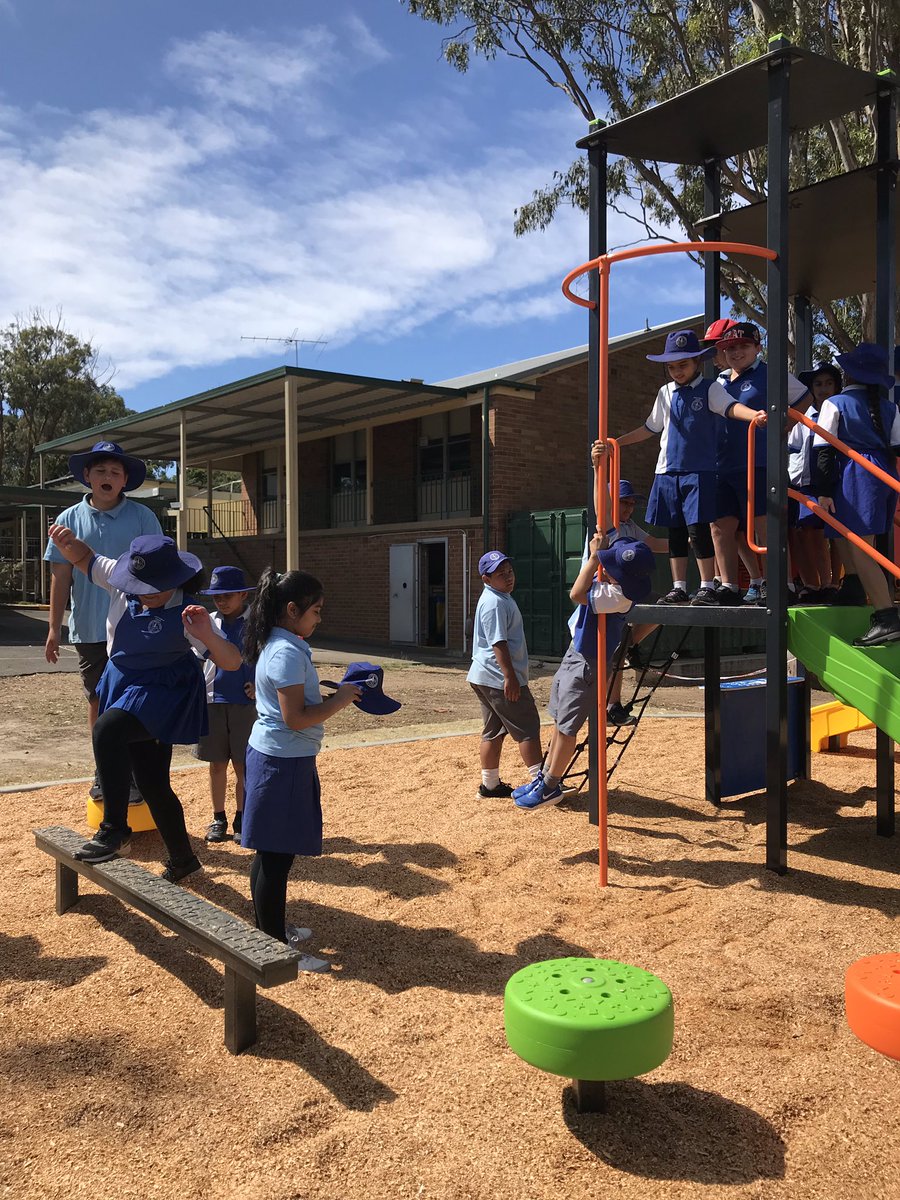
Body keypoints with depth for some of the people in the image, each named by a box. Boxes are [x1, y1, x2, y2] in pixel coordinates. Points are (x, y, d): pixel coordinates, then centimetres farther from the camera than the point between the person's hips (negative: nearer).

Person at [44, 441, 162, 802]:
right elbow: (61, 575, 5)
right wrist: (54, 628, 3)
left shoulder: (142, 518, -2)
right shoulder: (70, 519, 4)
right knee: (98, 702, 12)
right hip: (88, 630, 2)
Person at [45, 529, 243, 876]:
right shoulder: (123, 583, -7)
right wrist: (68, 541, -17)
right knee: (153, 786, 14)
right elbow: (84, 558, 6)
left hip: (162, 695, -7)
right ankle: (182, 860, 32)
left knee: (107, 729, -35)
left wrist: (206, 634, -47)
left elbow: (232, 662, -28)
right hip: (125, 688, 7)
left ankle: (114, 829, -25)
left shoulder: (184, 613, -23)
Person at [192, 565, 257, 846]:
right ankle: (218, 819, 23)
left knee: (243, 766, 4)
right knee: (217, 765, 10)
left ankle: (241, 820, 17)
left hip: (246, 703, -3)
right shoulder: (208, 623, 6)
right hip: (213, 700, 3)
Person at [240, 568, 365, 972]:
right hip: (285, 763, -10)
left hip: (271, 757, 10)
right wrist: (340, 701, -12)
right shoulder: (288, 653, -19)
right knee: (277, 856, -1)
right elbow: (295, 718, -23)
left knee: (271, 854, 19)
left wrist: (335, 696, 9)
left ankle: (271, 928, 33)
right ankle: (276, 949, 8)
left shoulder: (274, 646, 11)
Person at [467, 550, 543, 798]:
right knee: (528, 728, -5)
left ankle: (490, 785, 20)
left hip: (485, 678, 10)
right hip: (500, 677, -10)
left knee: (494, 730, 14)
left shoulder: (502, 597, 16)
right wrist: (510, 676, -26)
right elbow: (498, 643, -23)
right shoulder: (494, 603, -17)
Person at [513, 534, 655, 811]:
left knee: (566, 726, 1)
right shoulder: (613, 581, -4)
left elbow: (577, 594, -33)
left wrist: (595, 556, -27)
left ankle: (550, 787, 14)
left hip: (587, 664, -10)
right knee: (559, 720, 19)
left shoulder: (621, 595, -30)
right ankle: (545, 776, 32)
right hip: (575, 653, 10)